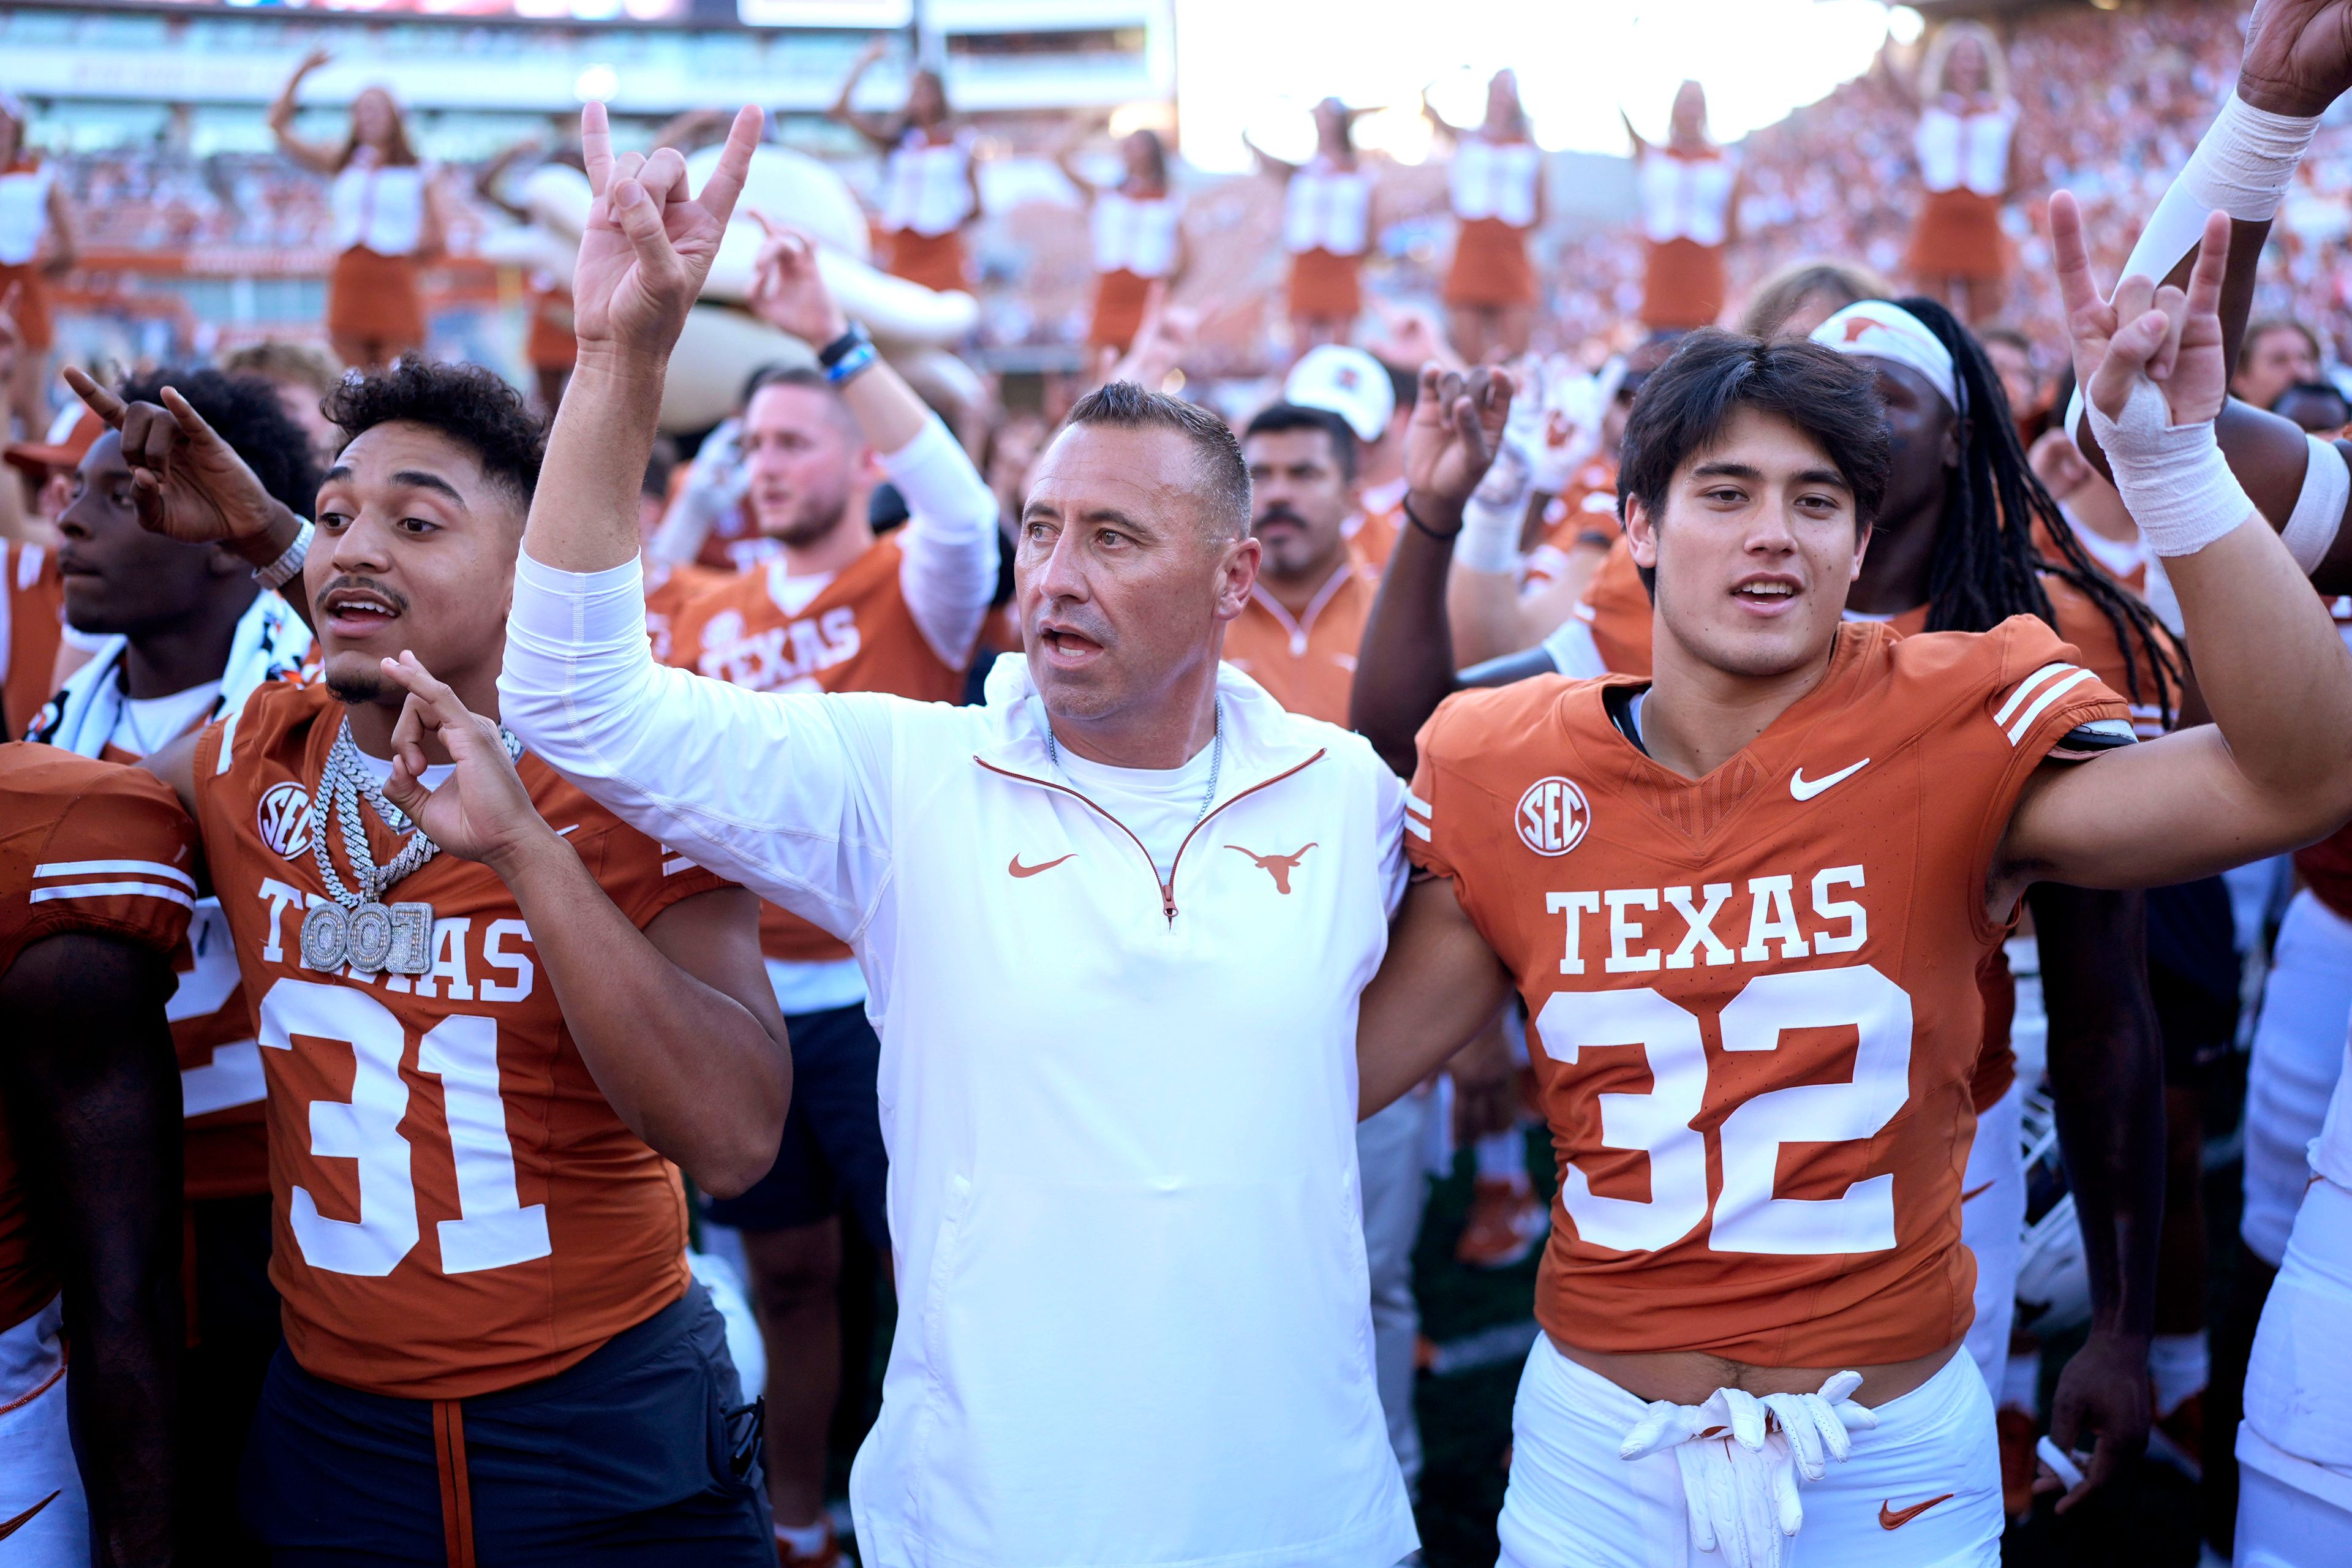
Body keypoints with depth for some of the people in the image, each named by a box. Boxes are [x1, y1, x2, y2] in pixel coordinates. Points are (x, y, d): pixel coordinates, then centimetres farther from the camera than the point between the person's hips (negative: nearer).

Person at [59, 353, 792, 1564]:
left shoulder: (625, 793, -13)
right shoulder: (241, 761, 0)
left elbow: (734, 1144, -25)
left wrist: (521, 846, -32)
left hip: (607, 1432, -3)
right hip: (328, 1430, 3)